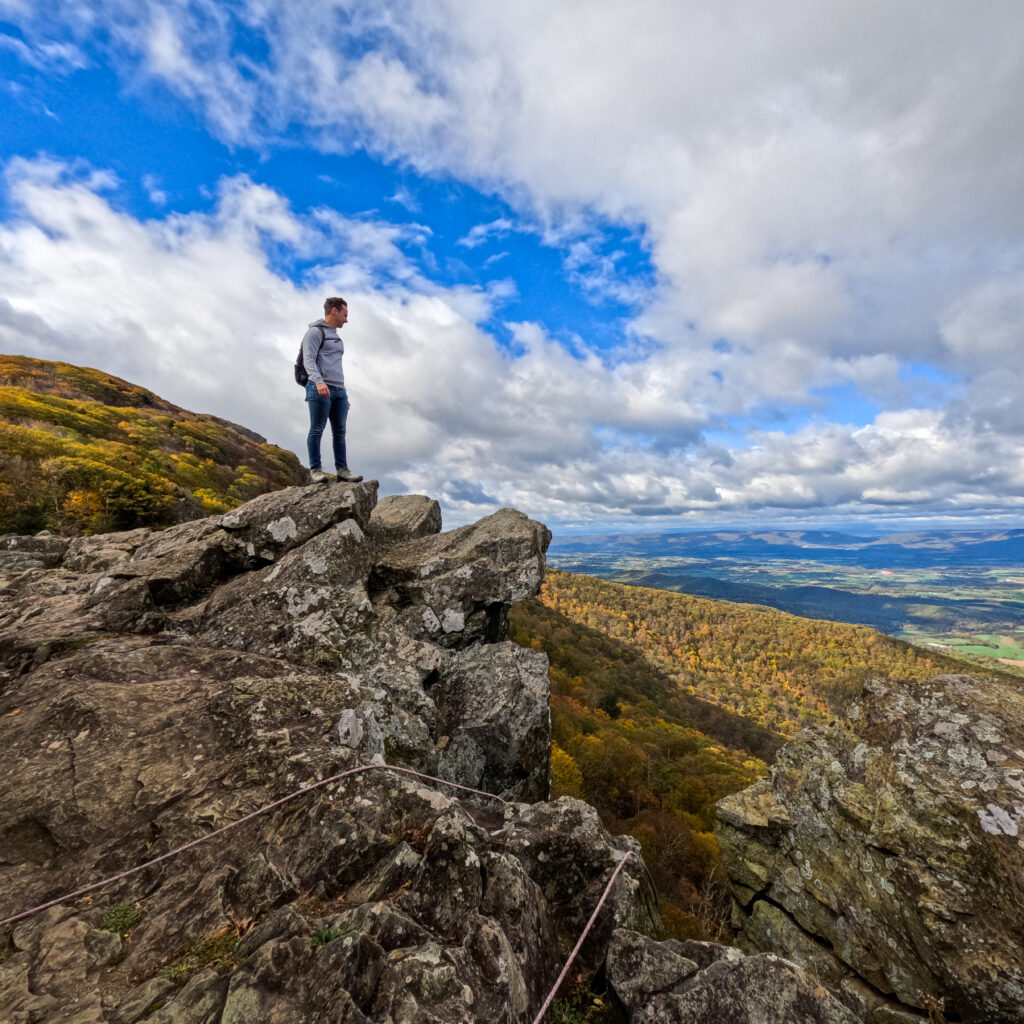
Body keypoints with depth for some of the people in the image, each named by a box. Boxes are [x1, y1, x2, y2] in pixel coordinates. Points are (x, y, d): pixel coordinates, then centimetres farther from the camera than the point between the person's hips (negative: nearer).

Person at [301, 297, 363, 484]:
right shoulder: (315, 331, 2)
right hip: (320, 388, -8)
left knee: (340, 432, 0)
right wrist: (318, 381, -27)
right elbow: (308, 360, -10)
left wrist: (344, 393, 22)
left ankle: (342, 470, -1)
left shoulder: (336, 336, 28)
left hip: (339, 390, 8)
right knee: (317, 430, -7)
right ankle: (315, 470, -5)